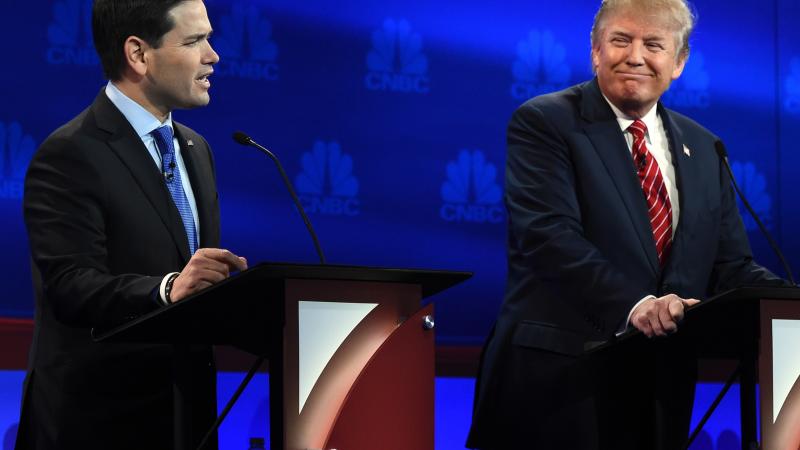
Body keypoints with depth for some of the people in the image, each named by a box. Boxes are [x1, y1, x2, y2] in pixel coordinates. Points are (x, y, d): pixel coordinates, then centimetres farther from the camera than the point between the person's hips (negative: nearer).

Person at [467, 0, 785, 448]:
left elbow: (730, 267, 11)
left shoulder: (703, 149, 15)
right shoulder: (543, 122, -3)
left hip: (662, 387, 5)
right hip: (559, 382, -5)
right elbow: (549, 235, -17)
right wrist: (633, 305, -30)